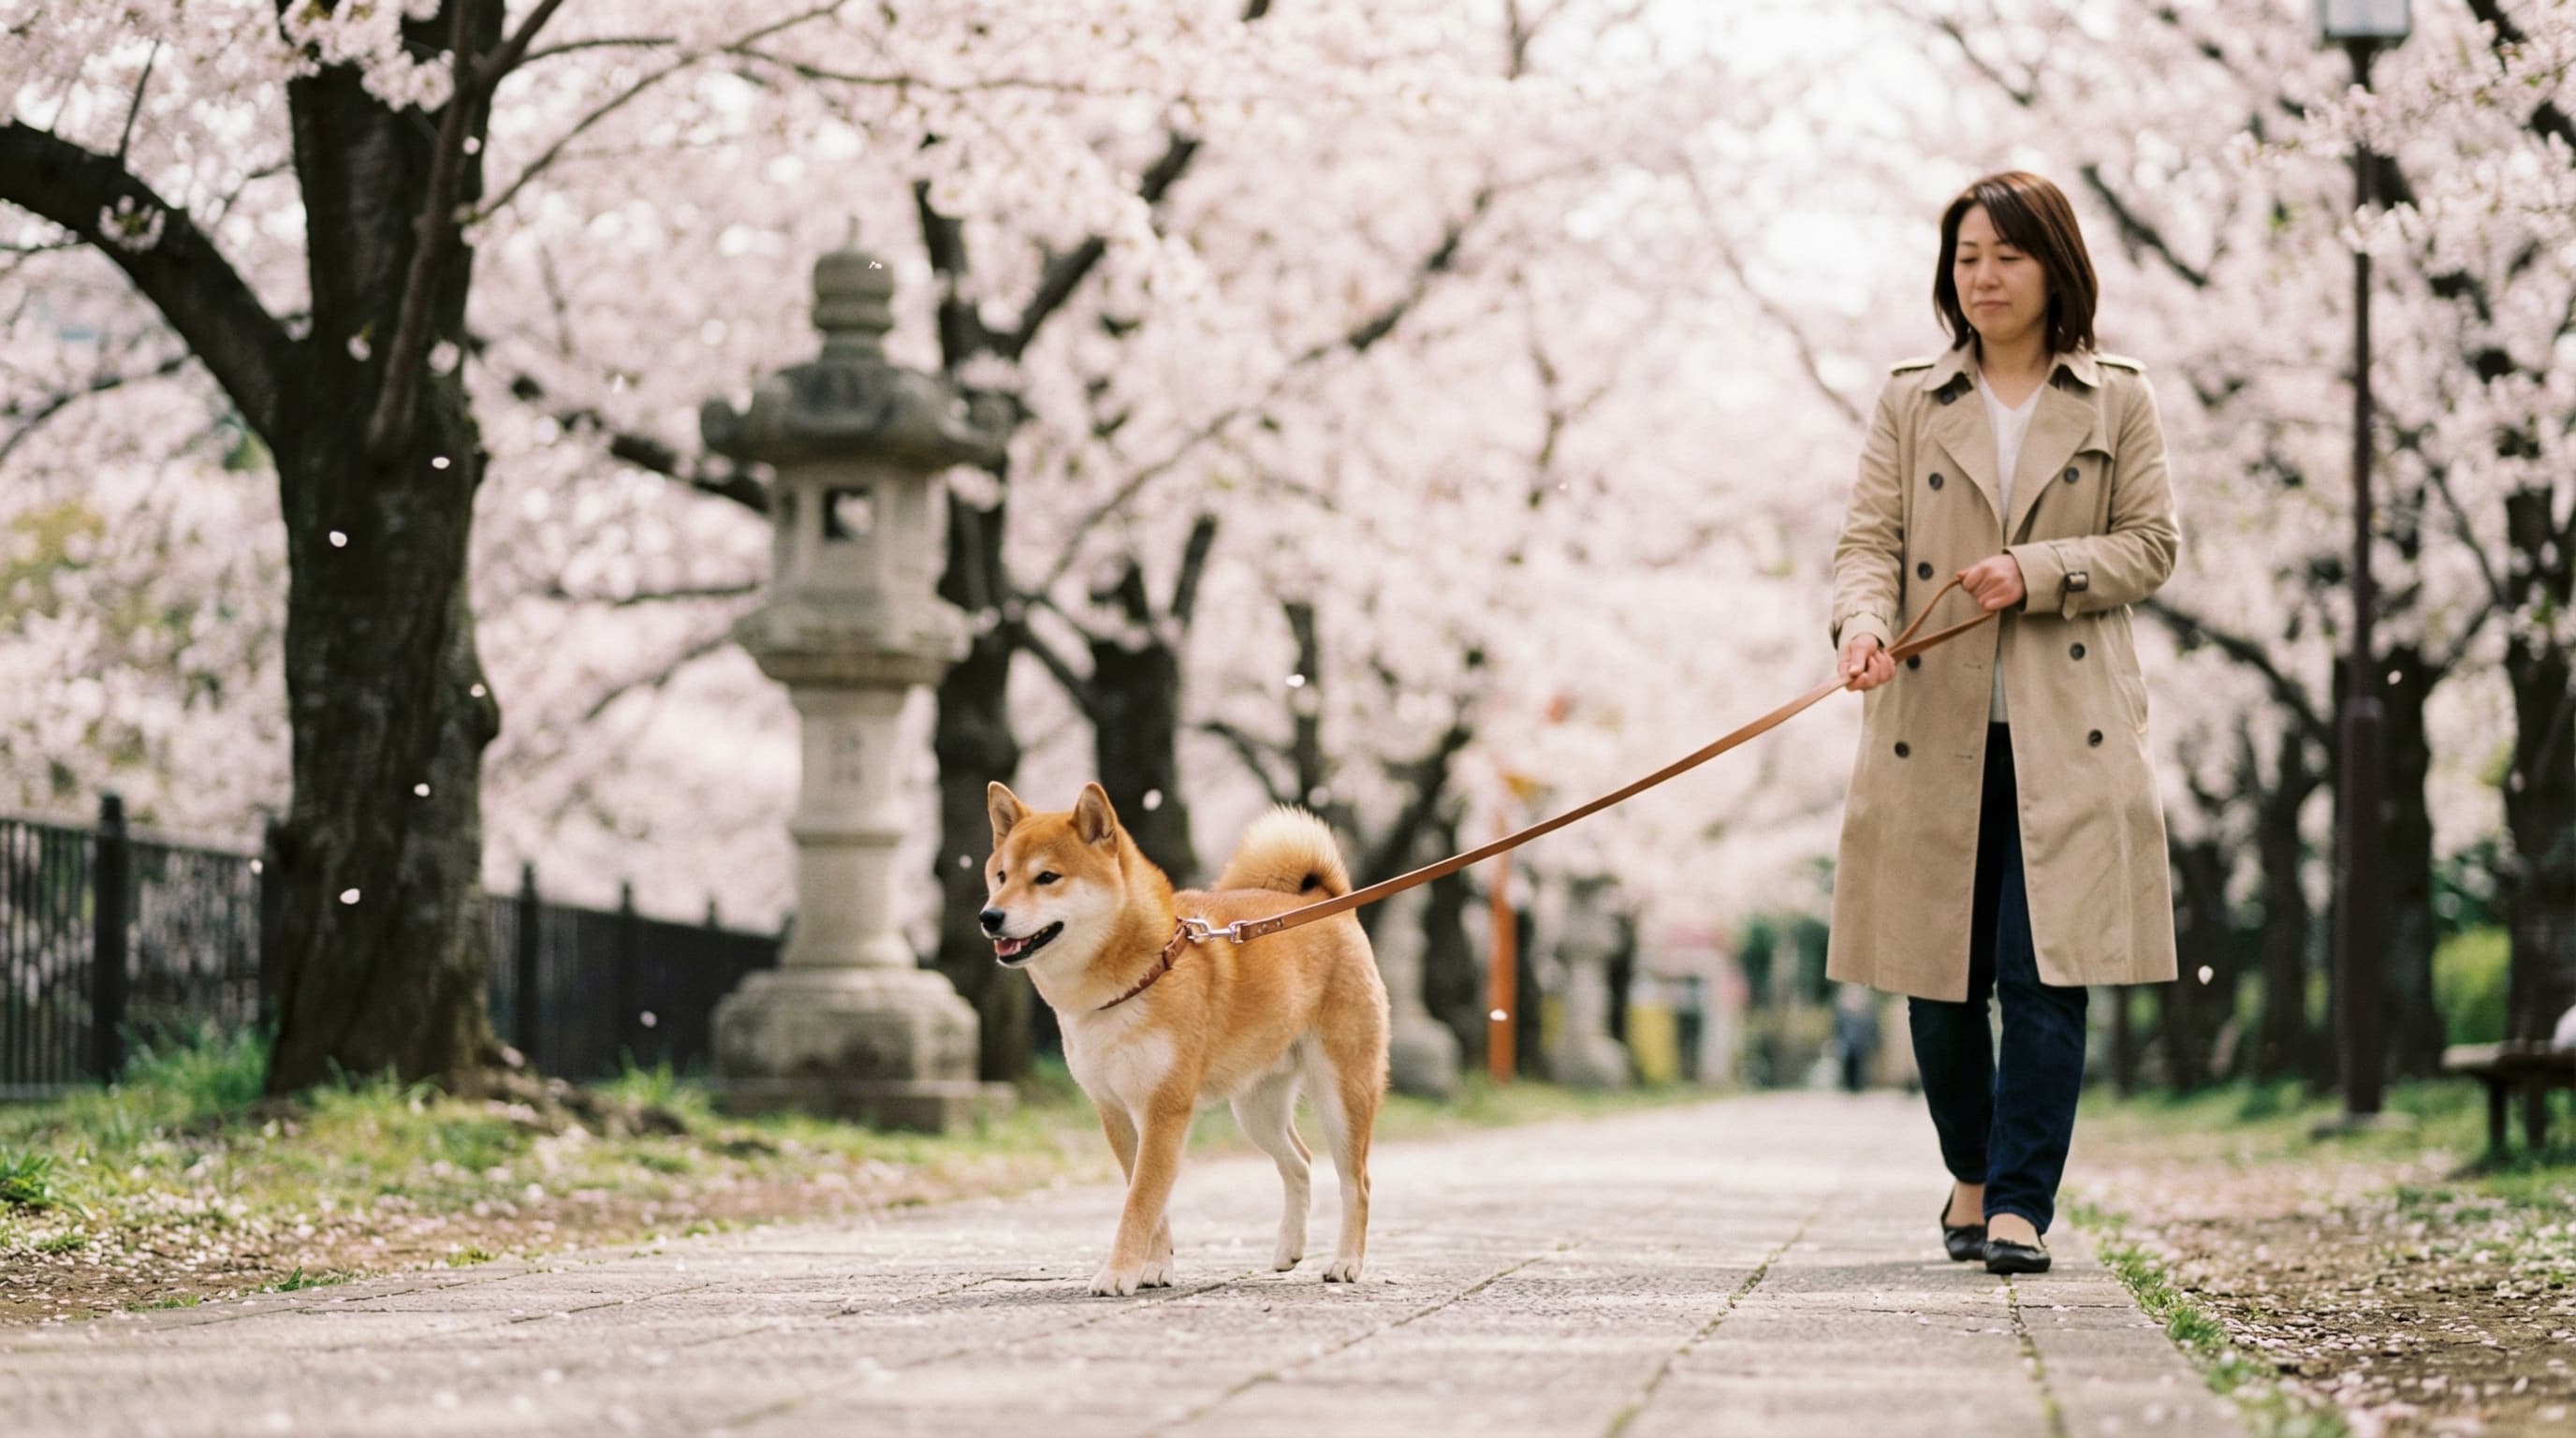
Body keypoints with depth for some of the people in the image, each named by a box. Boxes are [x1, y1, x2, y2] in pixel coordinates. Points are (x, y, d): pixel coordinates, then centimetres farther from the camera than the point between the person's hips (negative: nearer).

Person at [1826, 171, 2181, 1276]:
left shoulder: (2118, 402, 8)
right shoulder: (1911, 404, 10)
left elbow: (2150, 545, 5)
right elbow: (1867, 538, 2)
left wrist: (2037, 573, -11)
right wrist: (1864, 619, -19)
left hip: (2067, 730, -1)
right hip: (1934, 724, 2)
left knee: (2047, 970, -10)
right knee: (1938, 976, 5)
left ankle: (2021, 1204, -6)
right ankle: (1972, 1172, 27)